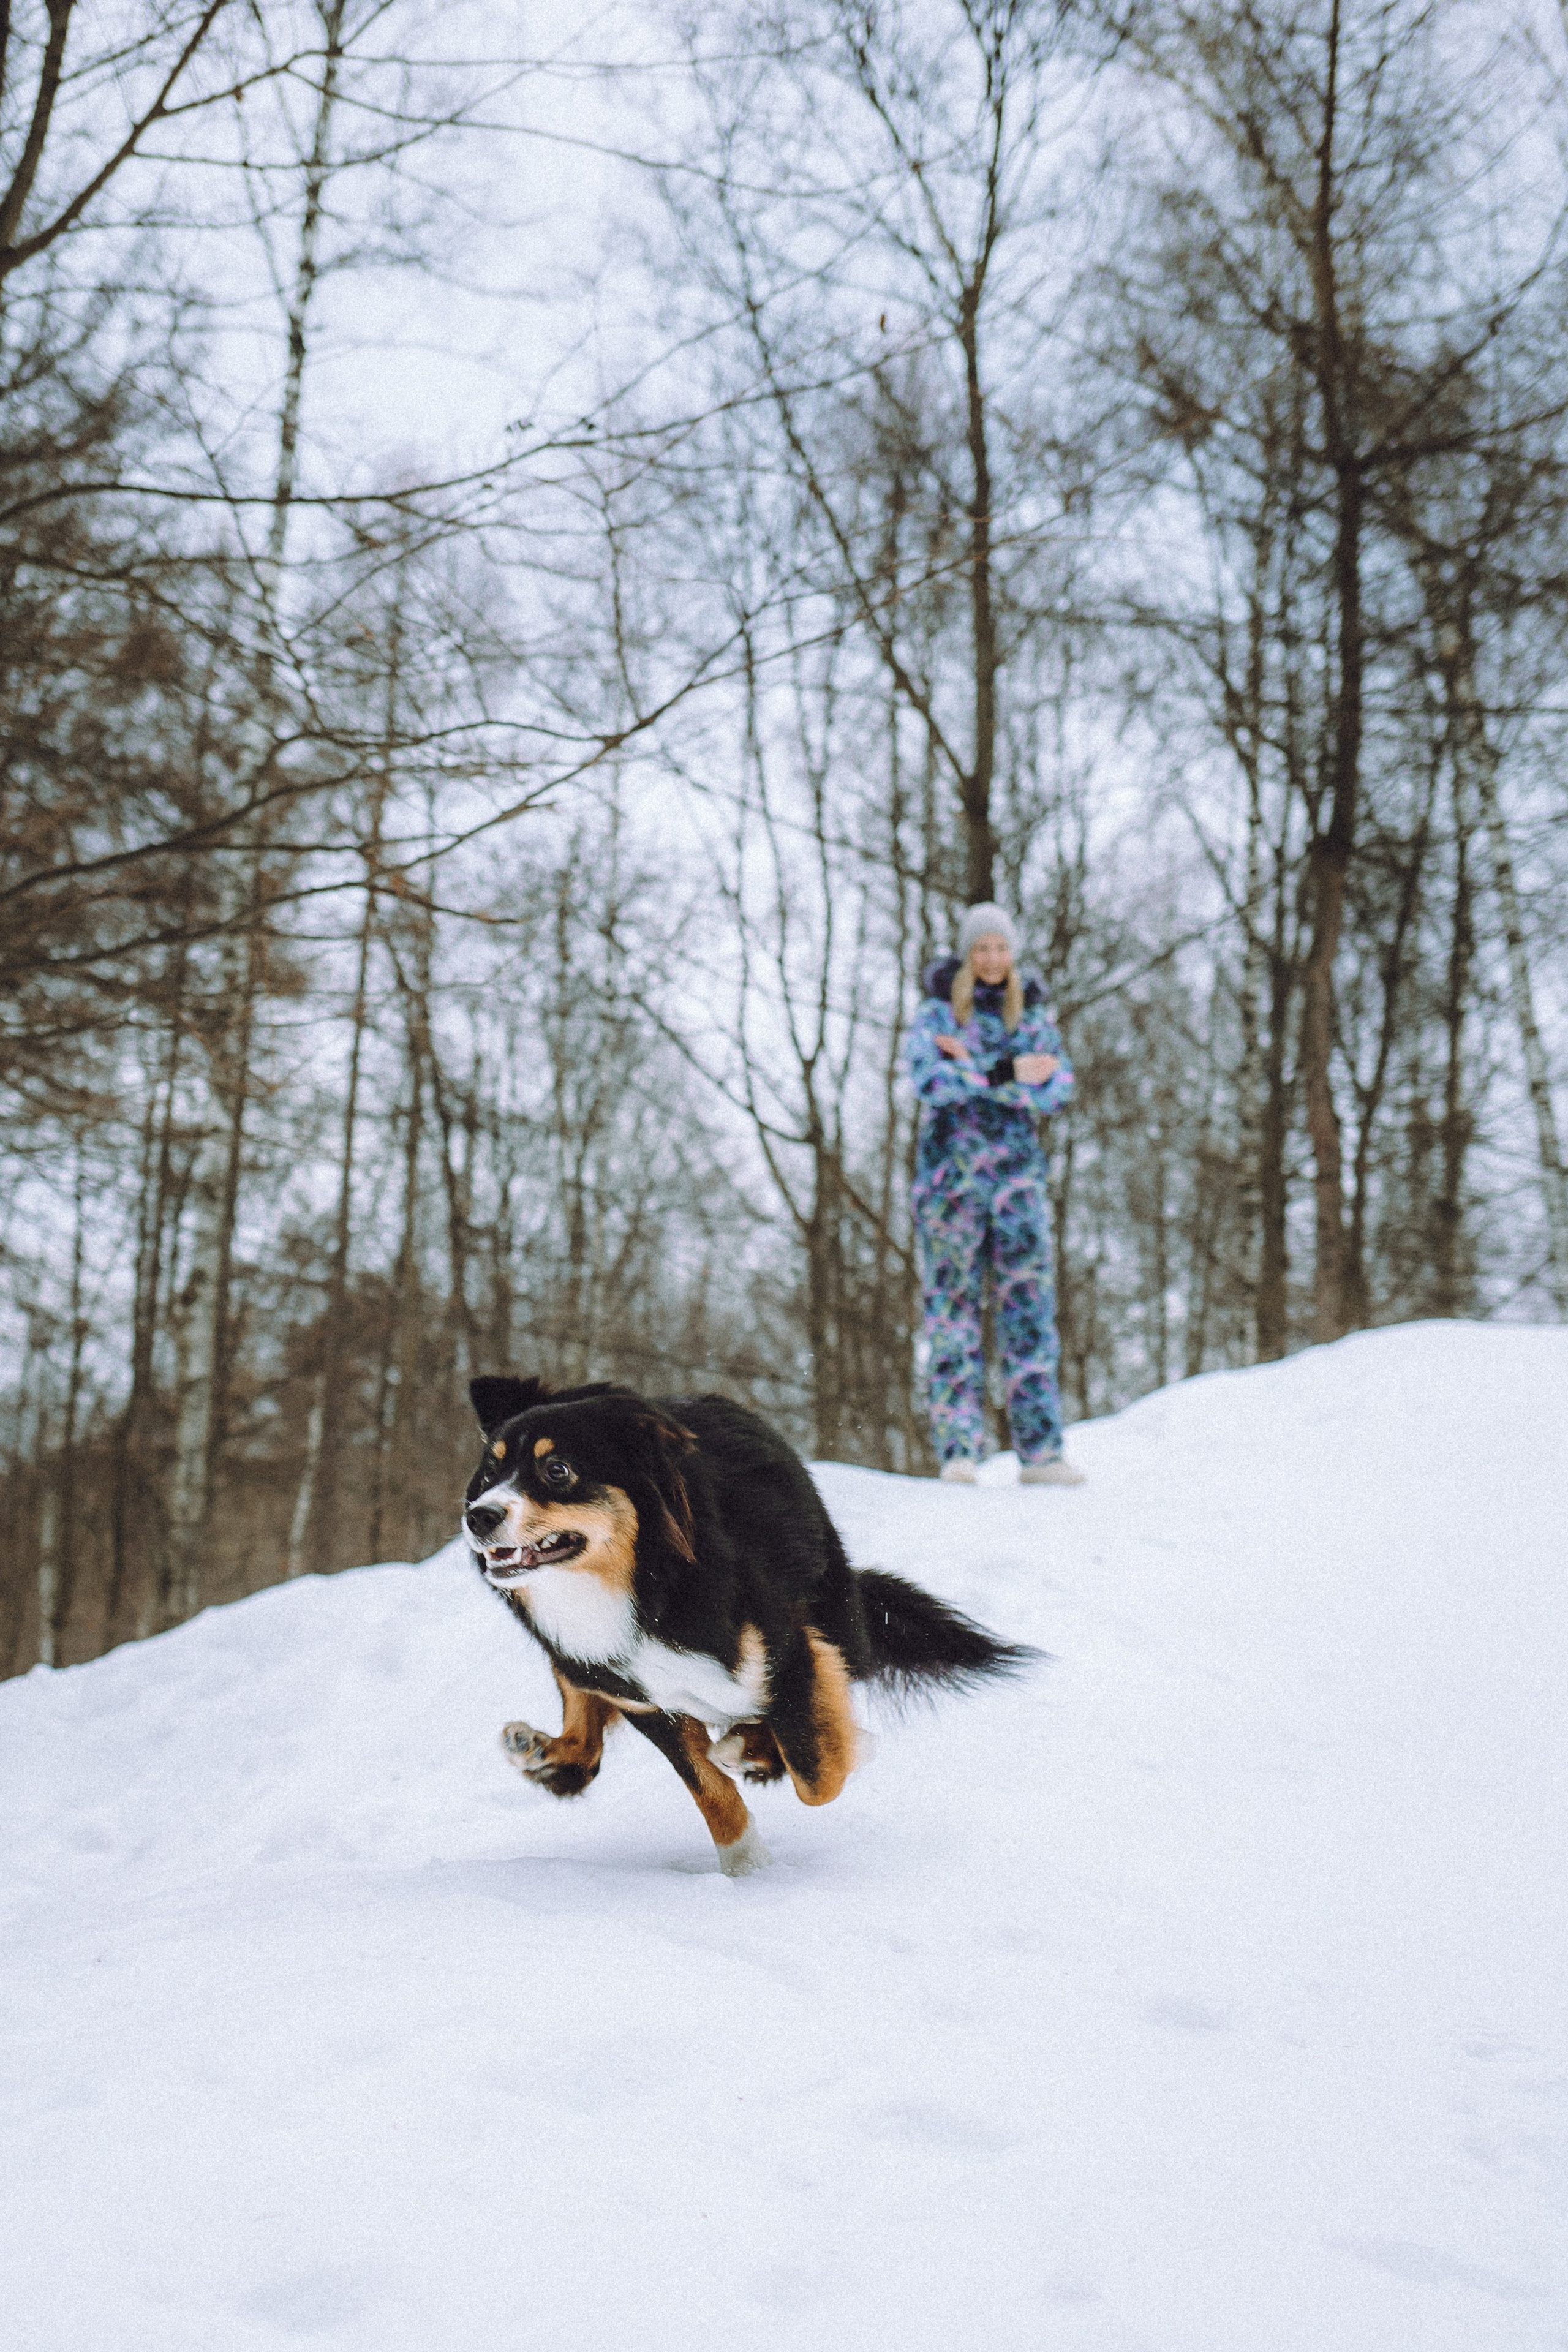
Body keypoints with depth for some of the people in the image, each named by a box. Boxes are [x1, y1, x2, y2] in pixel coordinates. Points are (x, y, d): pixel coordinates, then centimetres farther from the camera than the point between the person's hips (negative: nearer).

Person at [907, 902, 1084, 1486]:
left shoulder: (1032, 1012, 12)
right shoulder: (937, 1009, 4)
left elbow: (1059, 1088, -2)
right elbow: (928, 1079, -14)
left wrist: (974, 1067, -11)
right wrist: (1009, 1072, -15)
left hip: (1018, 1170, 3)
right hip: (952, 1169, -2)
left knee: (1030, 1302, -2)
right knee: (953, 1301, -3)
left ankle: (1039, 1449, -1)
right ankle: (957, 1448, -1)